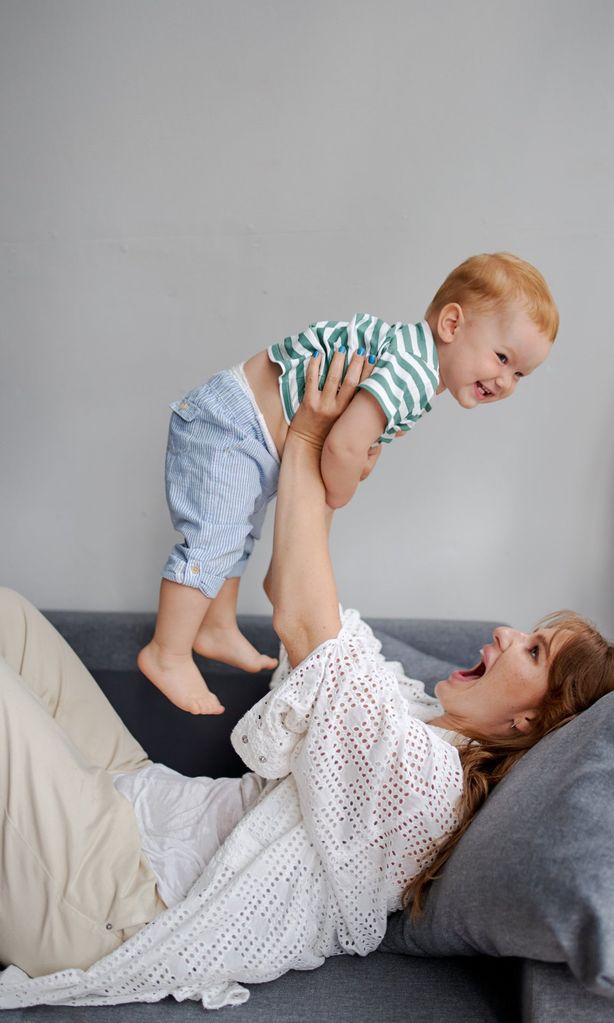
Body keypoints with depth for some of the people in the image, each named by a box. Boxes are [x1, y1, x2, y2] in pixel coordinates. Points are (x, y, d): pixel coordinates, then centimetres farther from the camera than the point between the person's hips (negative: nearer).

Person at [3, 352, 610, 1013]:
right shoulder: (418, 713, 6)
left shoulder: (426, 773, -23)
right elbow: (291, 592, 11)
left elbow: (303, 623, -25)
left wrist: (307, 441, -15)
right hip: (143, 794, 9)